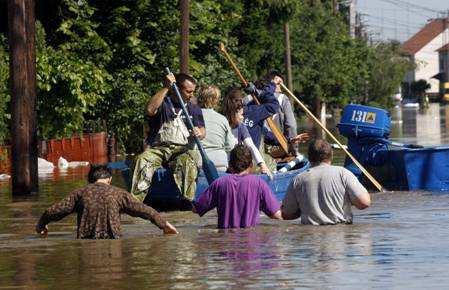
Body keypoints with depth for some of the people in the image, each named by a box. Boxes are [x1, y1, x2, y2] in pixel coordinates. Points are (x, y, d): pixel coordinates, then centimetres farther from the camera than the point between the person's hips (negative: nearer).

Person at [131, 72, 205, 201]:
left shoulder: (194, 109, 21)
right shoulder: (163, 103, 13)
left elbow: (202, 131, 11)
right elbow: (150, 110, -10)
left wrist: (199, 133, -15)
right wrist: (166, 88, -9)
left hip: (182, 150, 1)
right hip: (158, 148, -1)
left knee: (188, 161, -36)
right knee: (143, 160, -33)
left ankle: (187, 200, -43)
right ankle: (136, 198, -39)